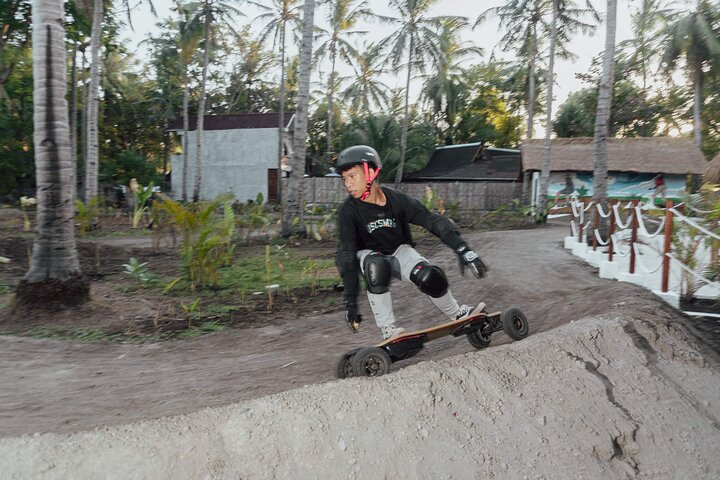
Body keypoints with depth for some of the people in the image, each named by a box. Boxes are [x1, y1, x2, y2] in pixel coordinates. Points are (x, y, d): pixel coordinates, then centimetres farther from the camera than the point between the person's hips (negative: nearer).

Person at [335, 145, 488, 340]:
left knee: (431, 277, -24)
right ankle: (388, 330, -26)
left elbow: (434, 221, -21)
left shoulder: (397, 200, -20)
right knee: (377, 266, -36)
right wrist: (350, 301, -29)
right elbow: (346, 255, -23)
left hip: (399, 251, 1)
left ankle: (459, 316, 5)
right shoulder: (348, 211, -22)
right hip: (369, 256, -1)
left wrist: (463, 249, -34)